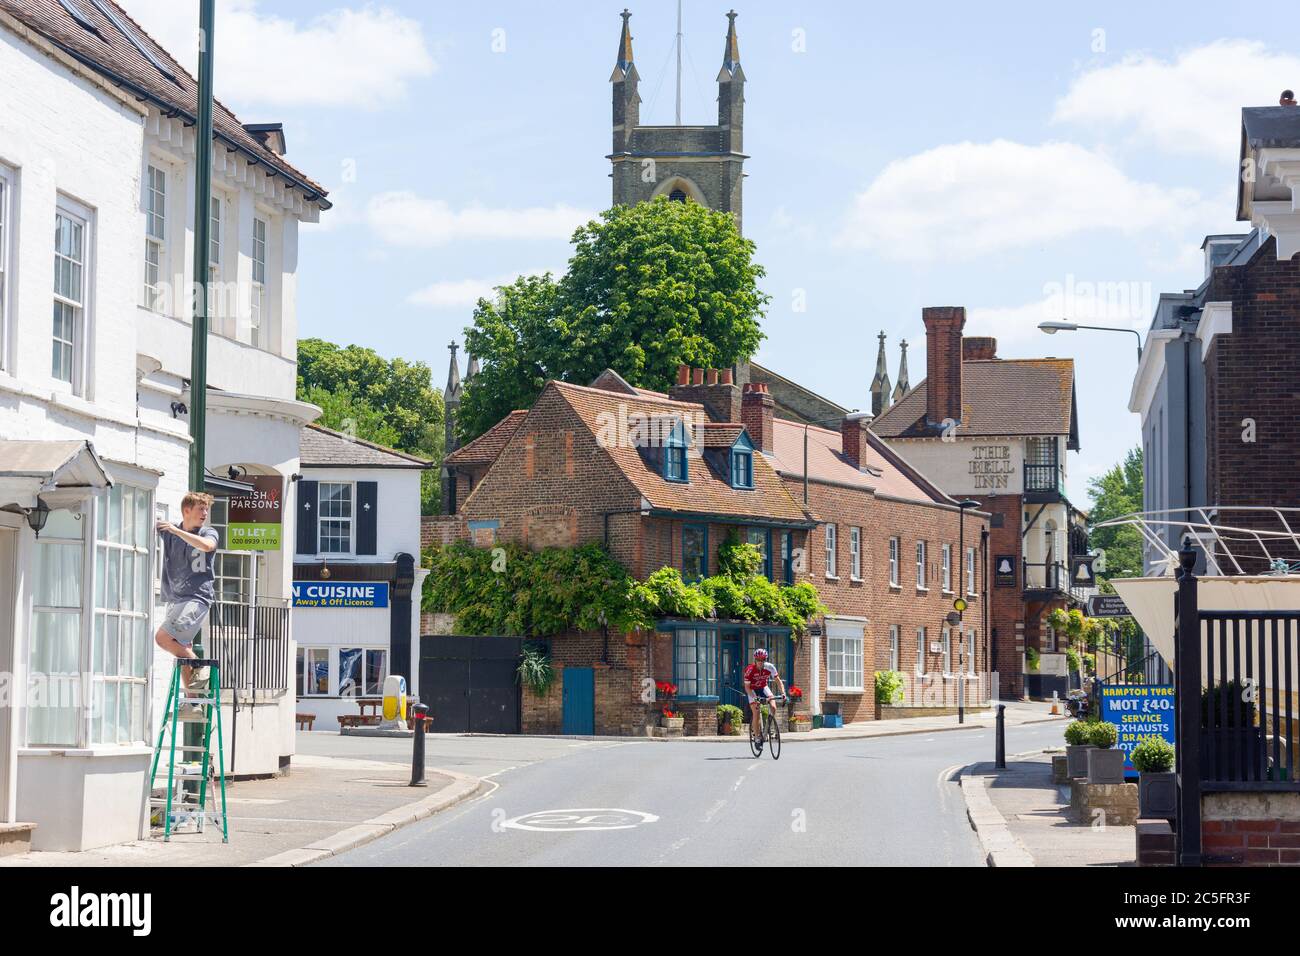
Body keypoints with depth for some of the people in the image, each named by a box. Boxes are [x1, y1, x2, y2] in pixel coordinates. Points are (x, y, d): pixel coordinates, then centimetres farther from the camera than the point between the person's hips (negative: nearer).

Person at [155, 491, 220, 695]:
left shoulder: (209, 533, 0)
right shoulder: (168, 533, 11)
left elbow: (207, 545, -21)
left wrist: (176, 531, -22)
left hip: (196, 598, -6)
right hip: (174, 599, 6)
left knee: (163, 637, -21)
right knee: (181, 650, 7)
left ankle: (198, 666, -4)